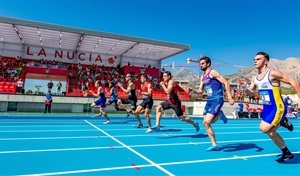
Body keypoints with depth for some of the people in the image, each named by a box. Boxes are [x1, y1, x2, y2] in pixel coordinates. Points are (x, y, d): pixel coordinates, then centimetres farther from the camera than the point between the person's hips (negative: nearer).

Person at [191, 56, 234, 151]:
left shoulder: (213, 72, -9)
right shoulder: (202, 77, 15)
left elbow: (226, 83, -13)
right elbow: (200, 90, 17)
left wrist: (229, 97, -18)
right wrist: (193, 90, -4)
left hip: (217, 100, -8)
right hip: (209, 101, 8)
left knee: (207, 122, -19)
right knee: (205, 123, 6)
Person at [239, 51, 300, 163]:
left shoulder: (273, 73, -17)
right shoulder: (254, 78, 5)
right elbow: (250, 93, 12)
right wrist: (244, 87, -9)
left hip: (277, 108, -8)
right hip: (266, 108, 8)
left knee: (263, 128, -18)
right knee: (271, 133, 14)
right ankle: (287, 153, 34)